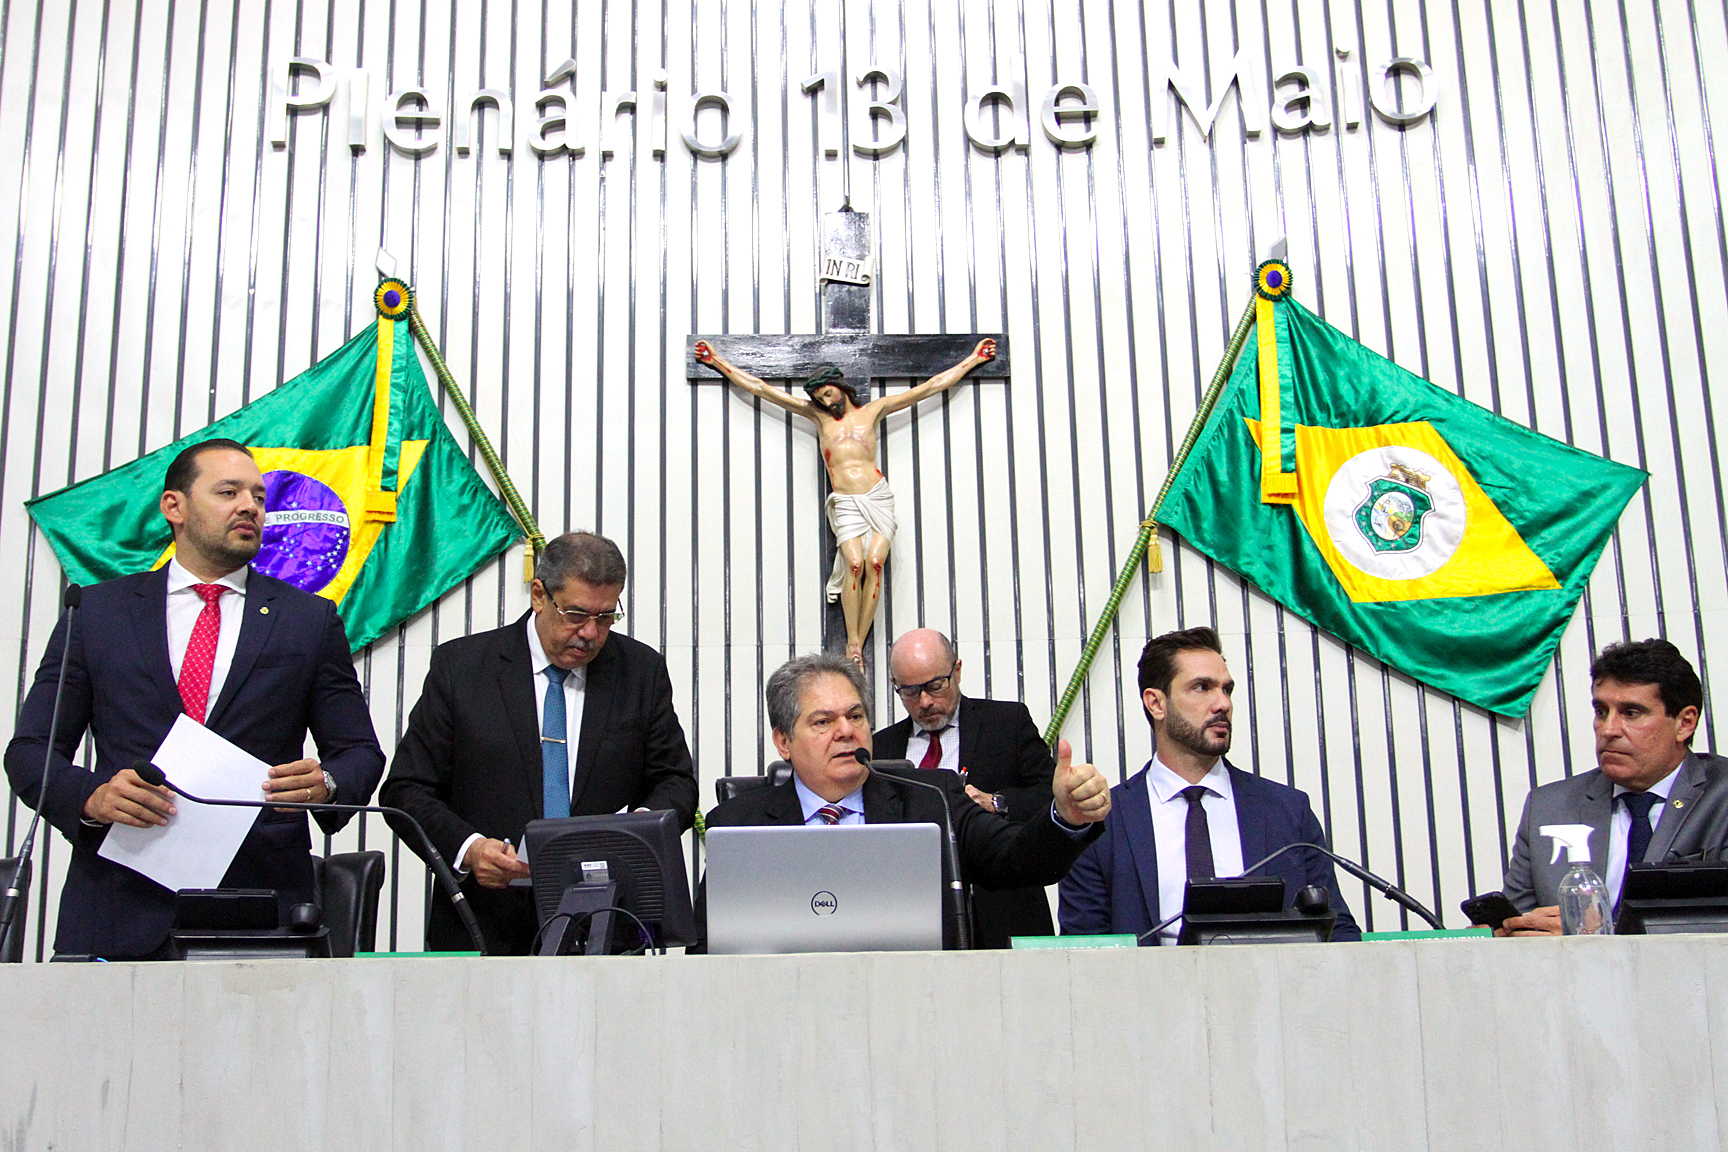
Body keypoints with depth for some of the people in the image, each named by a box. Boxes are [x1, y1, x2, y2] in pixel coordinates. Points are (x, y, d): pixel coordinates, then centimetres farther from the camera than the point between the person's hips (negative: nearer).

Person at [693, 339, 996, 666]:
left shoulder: (873, 411, 14)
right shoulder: (817, 415, 15)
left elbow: (932, 386, 18)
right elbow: (761, 388, 16)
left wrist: (974, 359, 21)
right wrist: (718, 363, 17)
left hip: (878, 497, 0)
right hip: (845, 504, 0)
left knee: (875, 562, -16)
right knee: (854, 563, -20)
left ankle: (858, 643, -13)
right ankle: (852, 643, -14)